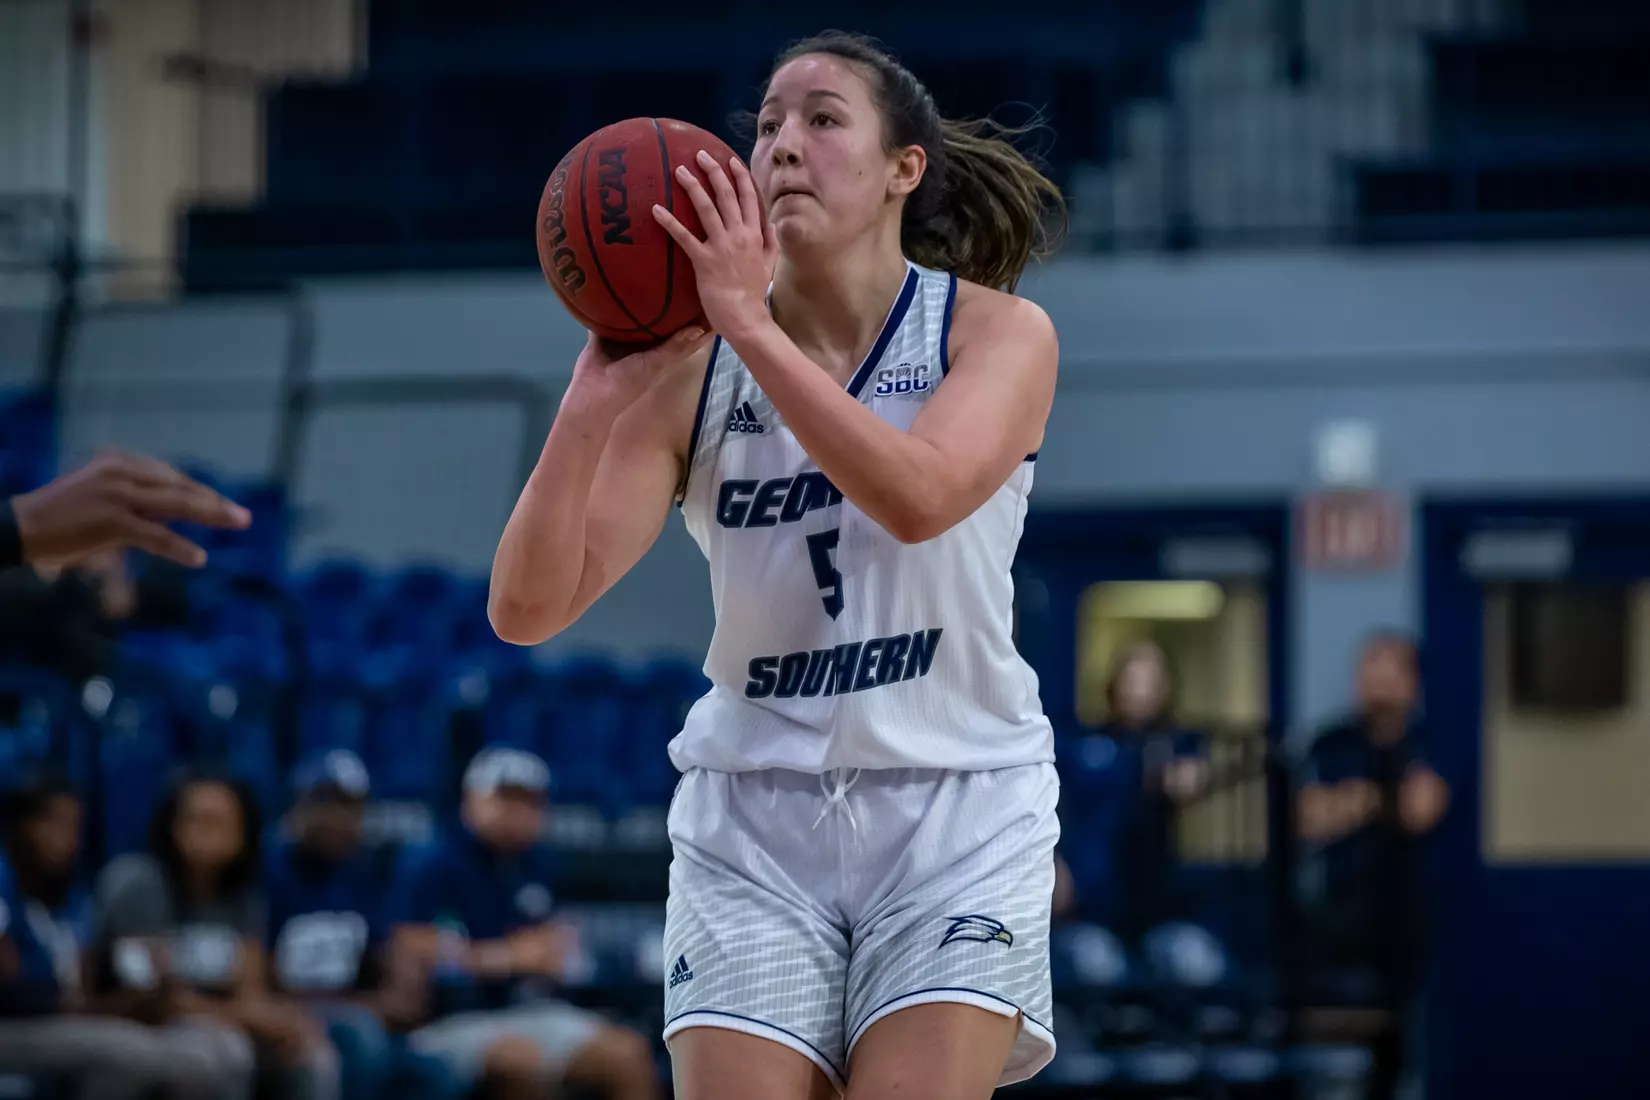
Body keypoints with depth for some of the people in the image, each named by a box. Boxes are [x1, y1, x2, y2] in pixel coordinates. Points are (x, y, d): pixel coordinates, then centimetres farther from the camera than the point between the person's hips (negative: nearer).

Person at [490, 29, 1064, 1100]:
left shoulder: (1000, 332, -3)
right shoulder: (691, 372, 0)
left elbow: (919, 497, -26)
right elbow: (528, 607, -9)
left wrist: (751, 326, -29)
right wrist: (595, 400, -22)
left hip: (954, 818, -2)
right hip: (753, 821, 2)